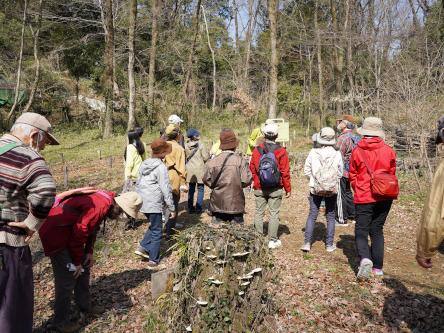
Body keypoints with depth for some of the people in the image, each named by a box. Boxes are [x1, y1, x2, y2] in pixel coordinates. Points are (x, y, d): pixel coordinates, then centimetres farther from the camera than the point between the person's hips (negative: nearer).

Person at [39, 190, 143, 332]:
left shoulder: (106, 201, 2)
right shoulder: (99, 206, -29)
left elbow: (92, 228, 13)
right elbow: (79, 233, -25)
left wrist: (89, 252, 6)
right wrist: (76, 262, -13)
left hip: (70, 231, 10)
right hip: (55, 232, -10)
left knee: (84, 268, 18)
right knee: (67, 278, -5)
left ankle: (85, 304, 35)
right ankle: (60, 321, 11)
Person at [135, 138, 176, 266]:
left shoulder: (144, 165, 8)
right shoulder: (161, 167, -15)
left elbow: (138, 184, 15)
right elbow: (166, 190, -16)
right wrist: (172, 208, -10)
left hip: (142, 202, 7)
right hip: (154, 204, -7)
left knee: (153, 227, 23)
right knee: (156, 231, 6)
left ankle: (143, 247, 14)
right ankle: (153, 259, 12)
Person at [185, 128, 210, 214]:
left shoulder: (186, 146, -1)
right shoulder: (201, 145, -13)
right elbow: (206, 157, -11)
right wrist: (208, 153, 8)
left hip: (190, 171, 4)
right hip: (200, 170, -4)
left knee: (191, 189, 13)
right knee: (200, 189, 6)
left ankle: (190, 208, 17)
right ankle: (198, 208, 5)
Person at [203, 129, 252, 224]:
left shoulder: (212, 161, -6)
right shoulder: (241, 161, -11)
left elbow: (206, 180, -3)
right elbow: (246, 180, -13)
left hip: (217, 204, 2)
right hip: (236, 204, -2)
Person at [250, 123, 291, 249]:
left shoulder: (257, 150, -4)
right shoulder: (281, 151, -10)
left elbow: (252, 169, 2)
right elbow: (285, 172, -8)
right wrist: (288, 189, 0)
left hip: (259, 188, 2)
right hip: (276, 189, -2)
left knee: (259, 213, 12)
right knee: (274, 214, 7)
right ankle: (272, 240, 12)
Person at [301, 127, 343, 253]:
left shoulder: (313, 153, -12)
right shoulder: (337, 154, -10)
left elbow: (306, 170, -6)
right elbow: (340, 173, 0)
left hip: (315, 189, 0)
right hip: (332, 189, 1)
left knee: (312, 215, 9)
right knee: (330, 216, 13)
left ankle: (307, 243, 7)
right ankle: (329, 244, 18)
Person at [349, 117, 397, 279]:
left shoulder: (357, 151, -8)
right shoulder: (389, 151, -4)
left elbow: (352, 175, 1)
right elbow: (391, 174, 7)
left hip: (364, 198, -2)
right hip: (384, 198, 3)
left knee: (361, 231, 6)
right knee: (377, 230, 15)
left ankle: (365, 258, -20)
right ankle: (378, 267, 18)